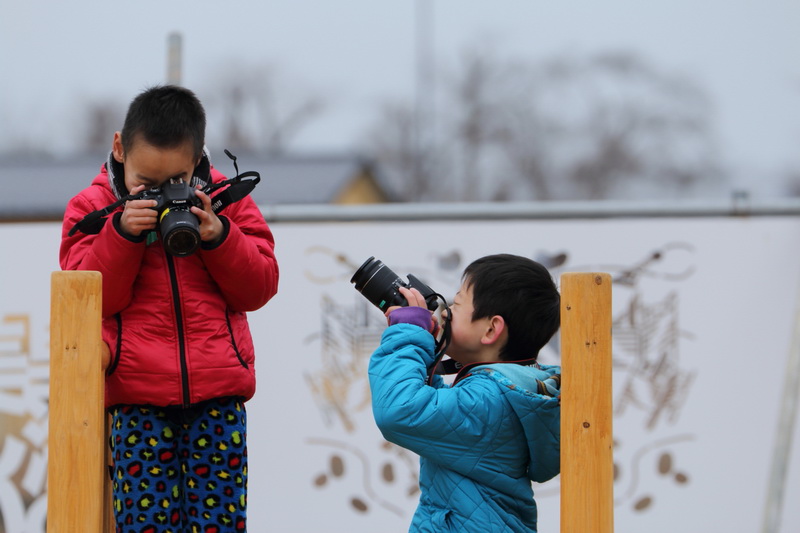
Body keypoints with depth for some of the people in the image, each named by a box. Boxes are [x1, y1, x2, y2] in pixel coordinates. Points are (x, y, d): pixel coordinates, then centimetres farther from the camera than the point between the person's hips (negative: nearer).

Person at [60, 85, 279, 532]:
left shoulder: (226, 201, 9)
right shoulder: (94, 208, 6)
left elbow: (259, 287, 5)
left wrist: (218, 235, -11)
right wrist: (121, 234, -16)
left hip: (218, 394, 1)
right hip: (136, 398, -1)